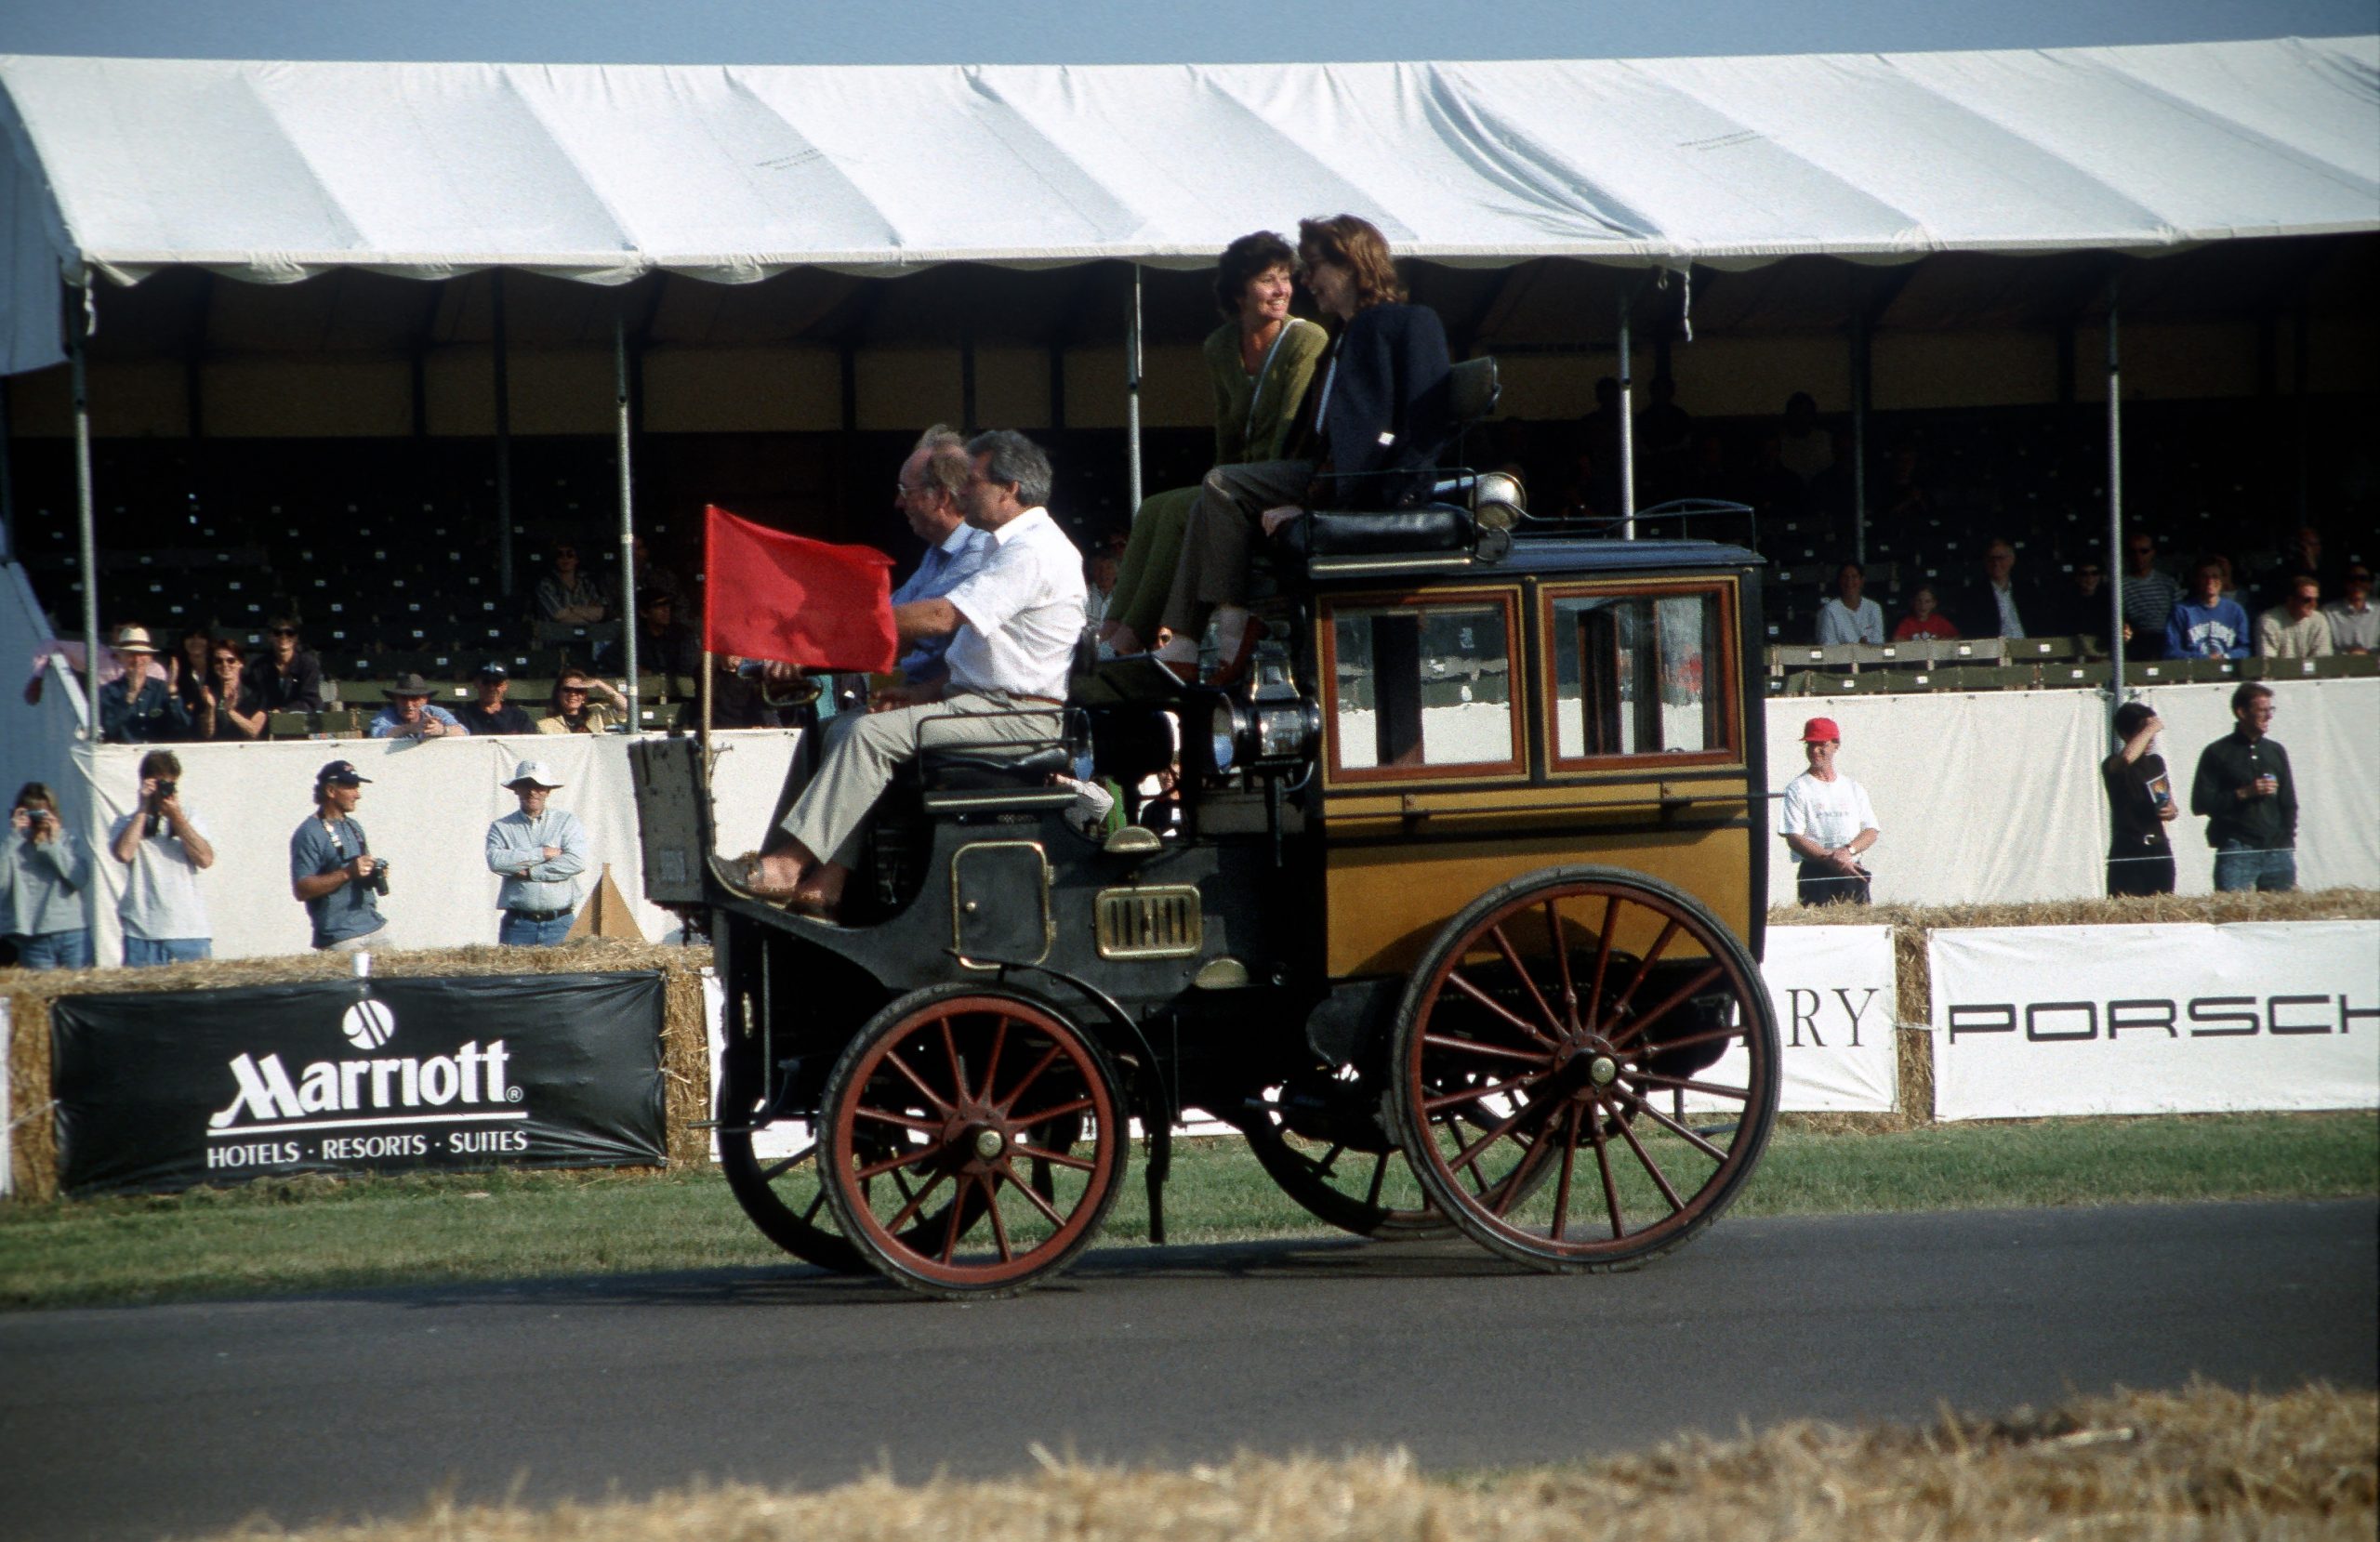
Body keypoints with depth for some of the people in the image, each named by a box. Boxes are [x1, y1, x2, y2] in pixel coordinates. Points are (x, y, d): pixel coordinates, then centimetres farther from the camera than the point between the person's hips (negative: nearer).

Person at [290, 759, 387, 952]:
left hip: (376, 927, 8)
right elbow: (301, 890, -17)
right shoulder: (309, 834, -10)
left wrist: (375, 874, 4)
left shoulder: (353, 827, 17)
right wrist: (347, 873, -24)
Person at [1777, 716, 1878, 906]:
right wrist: (1830, 858, -16)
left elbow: (1871, 832, 9)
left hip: (1852, 872, 4)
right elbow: (1794, 838, -6)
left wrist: (1848, 850, -12)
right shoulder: (1797, 789, 3)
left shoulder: (1854, 789, 16)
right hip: (1816, 874, -4)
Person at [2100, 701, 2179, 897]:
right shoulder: (2114, 765, -5)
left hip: (2159, 851, 6)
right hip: (2127, 854, -6)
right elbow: (2127, 757, -32)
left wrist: (2173, 811, 6)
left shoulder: (2156, 762, 17)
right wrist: (2150, 728, -18)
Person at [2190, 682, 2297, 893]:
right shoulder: (2217, 753, 2)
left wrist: (2288, 840, 8)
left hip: (2276, 850, 4)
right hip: (2236, 850, -4)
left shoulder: (2276, 751, 16)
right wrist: (2243, 793, -11)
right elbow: (2199, 804, -3)